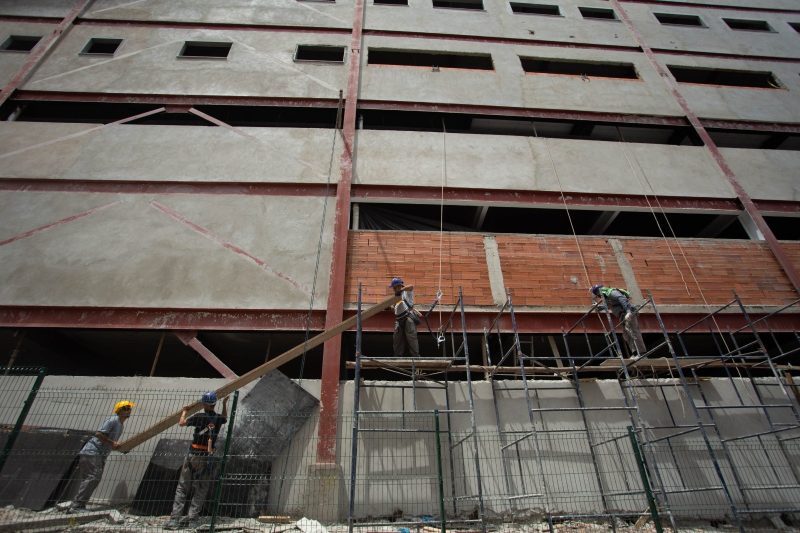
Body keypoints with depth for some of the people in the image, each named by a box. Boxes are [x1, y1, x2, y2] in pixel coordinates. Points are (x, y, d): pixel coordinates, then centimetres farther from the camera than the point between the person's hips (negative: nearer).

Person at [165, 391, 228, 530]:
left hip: (193, 455, -1)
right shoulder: (219, 418, 1)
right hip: (208, 457, 2)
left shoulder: (199, 416, -9)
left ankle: (174, 519, 8)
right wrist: (225, 403, 36)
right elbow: (225, 418, 26)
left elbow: (181, 423, 3)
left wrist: (184, 411, 19)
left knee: (182, 488, 9)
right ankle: (192, 517, 10)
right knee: (201, 490, 12)